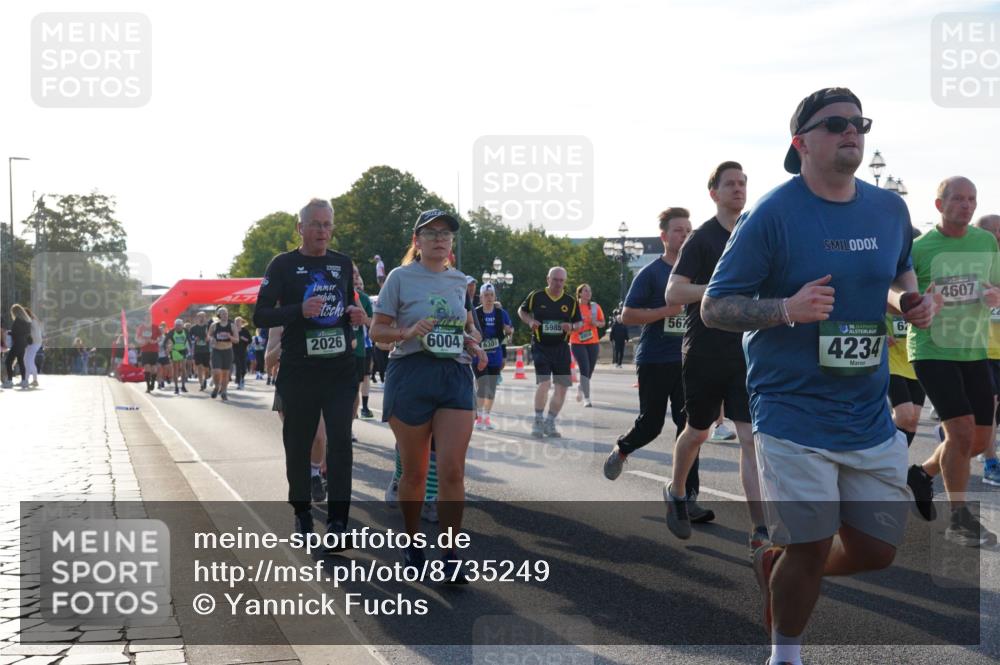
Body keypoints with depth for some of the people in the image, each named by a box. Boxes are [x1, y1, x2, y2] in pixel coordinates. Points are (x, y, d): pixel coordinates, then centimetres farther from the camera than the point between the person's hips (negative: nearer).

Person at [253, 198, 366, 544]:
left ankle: (337, 522, -9)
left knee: (340, 441, -9)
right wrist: (299, 311, -22)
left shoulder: (343, 263, 10)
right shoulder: (284, 265, -1)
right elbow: (260, 316, -6)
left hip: (340, 368, 2)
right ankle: (302, 512, 26)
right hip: (298, 370, -2)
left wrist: (356, 316, 0)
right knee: (298, 443, 8)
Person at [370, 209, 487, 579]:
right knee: (414, 472, 5)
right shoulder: (400, 277, 0)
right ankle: (412, 543, 25)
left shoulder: (458, 280, 12)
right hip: (410, 375, -2)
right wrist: (408, 332, -18)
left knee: (452, 470, -9)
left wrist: (473, 344, 8)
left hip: (455, 376, 3)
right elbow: (377, 330, 0)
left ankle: (449, 557, -4)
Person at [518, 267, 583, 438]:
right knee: (544, 382, -19)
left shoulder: (570, 301, 3)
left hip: (561, 347, 4)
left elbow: (580, 322, 11)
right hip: (540, 346, -4)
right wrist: (530, 321, -7)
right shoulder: (536, 296, -2)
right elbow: (521, 310, 13)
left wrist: (572, 327, -12)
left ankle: (550, 423, 20)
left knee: (562, 387, 3)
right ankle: (538, 421, -1)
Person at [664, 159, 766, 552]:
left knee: (751, 438, -7)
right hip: (705, 353, -3)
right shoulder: (702, 238, -7)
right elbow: (673, 294, -17)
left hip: (747, 353, 3)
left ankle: (760, 531, -10)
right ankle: (676, 493, 41)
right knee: (698, 432, 13)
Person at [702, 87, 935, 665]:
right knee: (810, 550, -2)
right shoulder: (774, 214, -11)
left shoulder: (890, 209, 5)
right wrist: (786, 308, -25)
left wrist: (910, 299, 1)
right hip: (794, 416, -5)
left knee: (876, 550, 9)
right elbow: (714, 307, -9)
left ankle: (777, 566, 38)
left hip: (870, 416, 5)